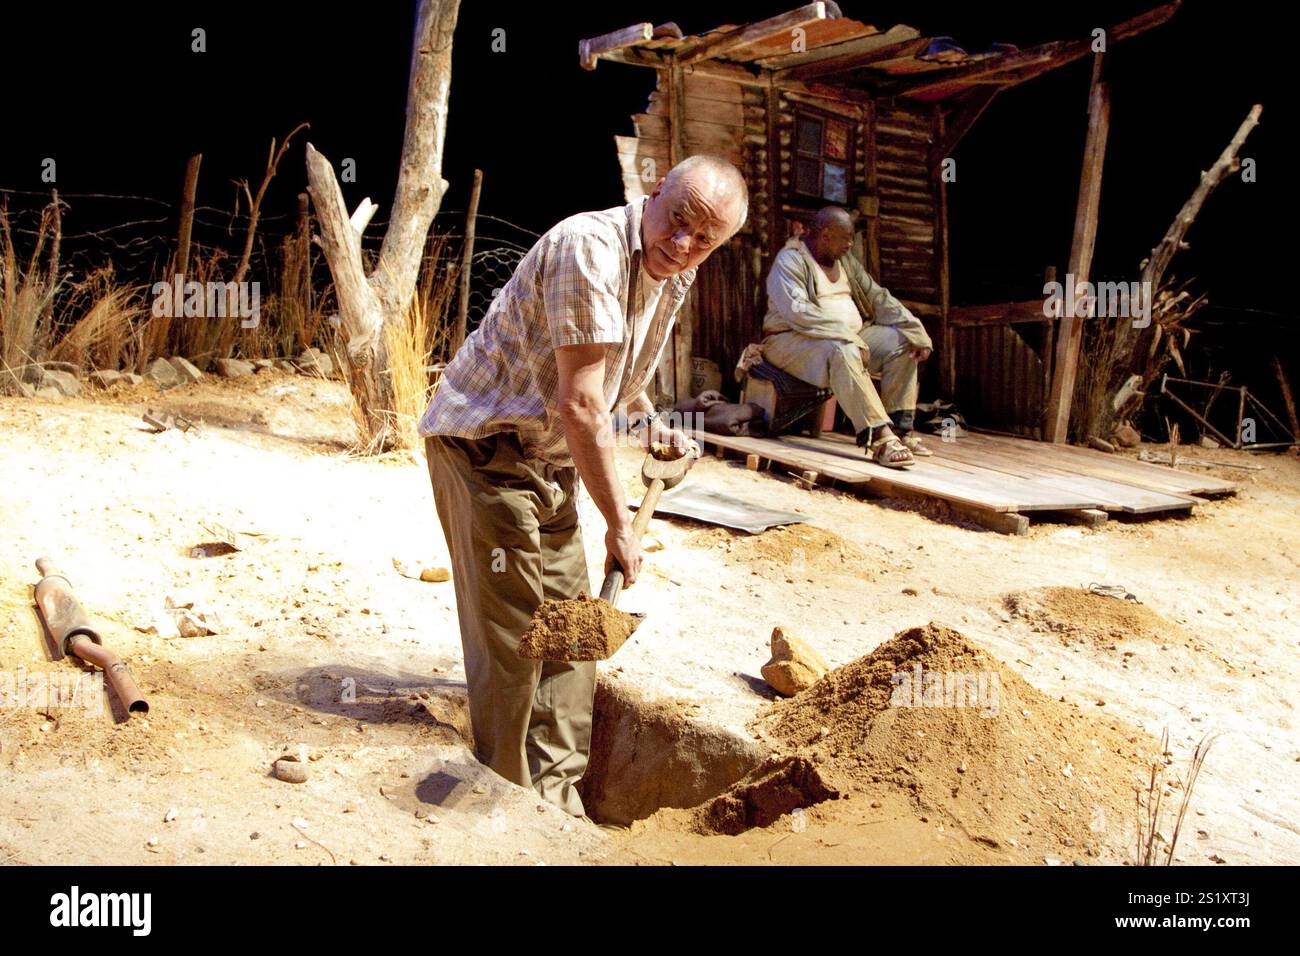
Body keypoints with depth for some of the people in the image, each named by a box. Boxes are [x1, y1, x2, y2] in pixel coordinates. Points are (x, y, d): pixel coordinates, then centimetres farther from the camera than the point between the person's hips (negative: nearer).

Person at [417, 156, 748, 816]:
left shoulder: (675, 273, 5)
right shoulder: (591, 248, -25)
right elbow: (579, 405, -28)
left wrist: (648, 423, 13)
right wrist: (619, 525, -22)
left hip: (553, 459, 9)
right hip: (483, 445, -9)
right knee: (511, 634, -4)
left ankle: (558, 795, 20)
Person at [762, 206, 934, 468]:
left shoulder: (845, 261, 15)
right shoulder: (790, 260, -11)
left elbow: (878, 297, 12)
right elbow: (797, 310, -26)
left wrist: (916, 332, -2)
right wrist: (847, 336, -32)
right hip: (794, 339, -8)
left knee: (901, 342, -8)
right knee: (843, 352, -38)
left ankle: (900, 429, -13)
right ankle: (880, 439, -45)